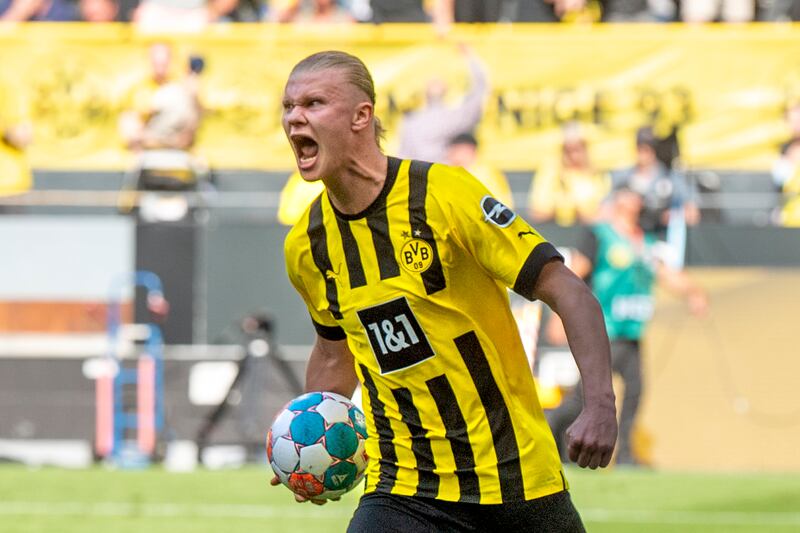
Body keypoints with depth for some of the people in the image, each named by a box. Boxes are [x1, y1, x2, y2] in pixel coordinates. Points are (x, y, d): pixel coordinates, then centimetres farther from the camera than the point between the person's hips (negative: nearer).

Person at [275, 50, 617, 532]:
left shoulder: (444, 194, -13)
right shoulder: (306, 246, 3)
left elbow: (568, 291, -13)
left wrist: (601, 406, -25)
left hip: (515, 472, -3)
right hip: (402, 489, 3)